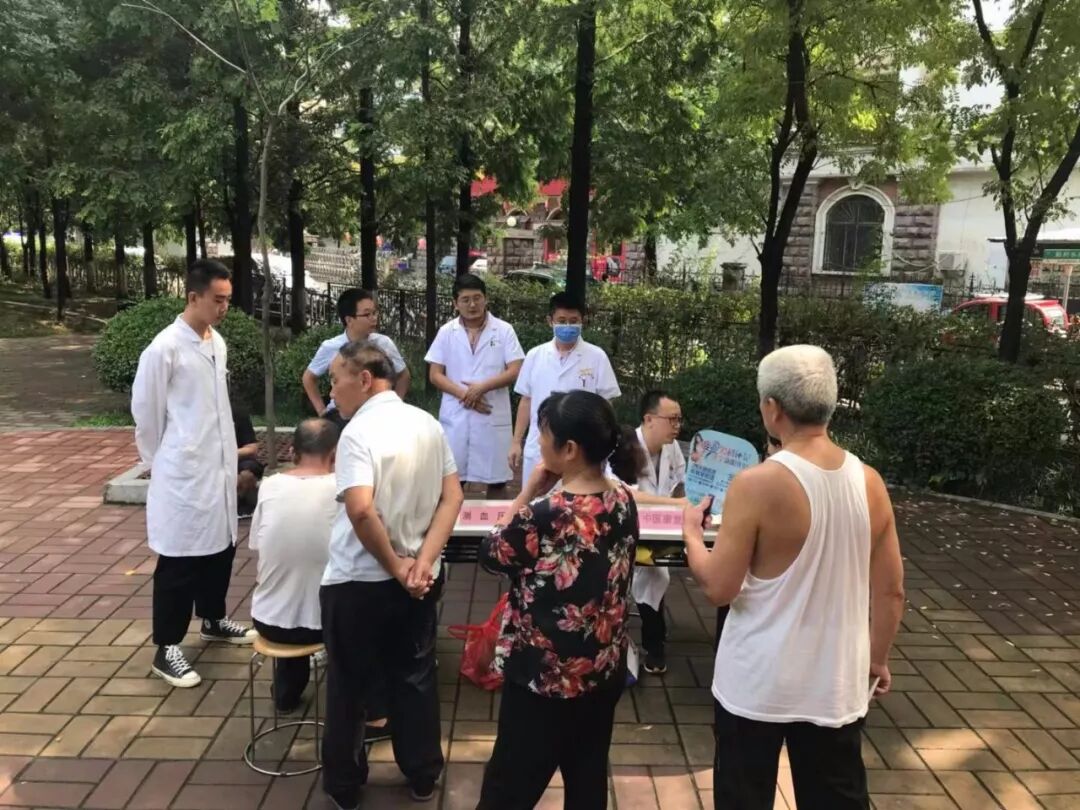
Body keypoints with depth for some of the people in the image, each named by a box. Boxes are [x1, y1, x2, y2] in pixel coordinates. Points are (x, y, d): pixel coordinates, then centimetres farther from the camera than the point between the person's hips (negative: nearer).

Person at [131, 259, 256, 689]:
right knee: (180, 560, 1)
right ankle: (166, 649, 14)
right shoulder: (165, 347, -16)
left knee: (221, 547, 19)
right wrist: (160, 461, 2)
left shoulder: (217, 342, 7)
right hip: (184, 473, -7)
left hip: (220, 467, 7)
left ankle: (213, 620, 38)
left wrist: (229, 454, 16)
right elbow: (145, 411, -8)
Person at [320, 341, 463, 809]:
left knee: (348, 684, 14)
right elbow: (453, 497, -2)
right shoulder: (428, 424, 1)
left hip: (359, 582, -5)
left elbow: (361, 511, -31)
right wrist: (422, 562, -9)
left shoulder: (359, 432, -19)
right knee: (416, 677, 18)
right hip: (418, 579, 5)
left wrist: (395, 566, -18)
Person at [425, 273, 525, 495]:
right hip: (455, 416, 1)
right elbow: (435, 375, 1)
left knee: (496, 475, 7)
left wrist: (482, 387, -18)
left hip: (493, 416, -1)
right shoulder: (446, 332, 3)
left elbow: (515, 372, -7)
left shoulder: (504, 330, -1)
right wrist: (464, 394, -13)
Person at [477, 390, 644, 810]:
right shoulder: (623, 500, -5)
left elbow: (491, 554, -9)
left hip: (544, 675, -7)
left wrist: (528, 493, -7)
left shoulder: (545, 513, -27)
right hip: (605, 669, 7)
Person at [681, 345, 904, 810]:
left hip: (759, 684, -4)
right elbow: (891, 591, 3)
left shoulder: (757, 485, -20)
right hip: (837, 683, 5)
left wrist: (691, 534, 2)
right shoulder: (870, 483, -4)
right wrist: (878, 659, 17)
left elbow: (718, 588, -15)